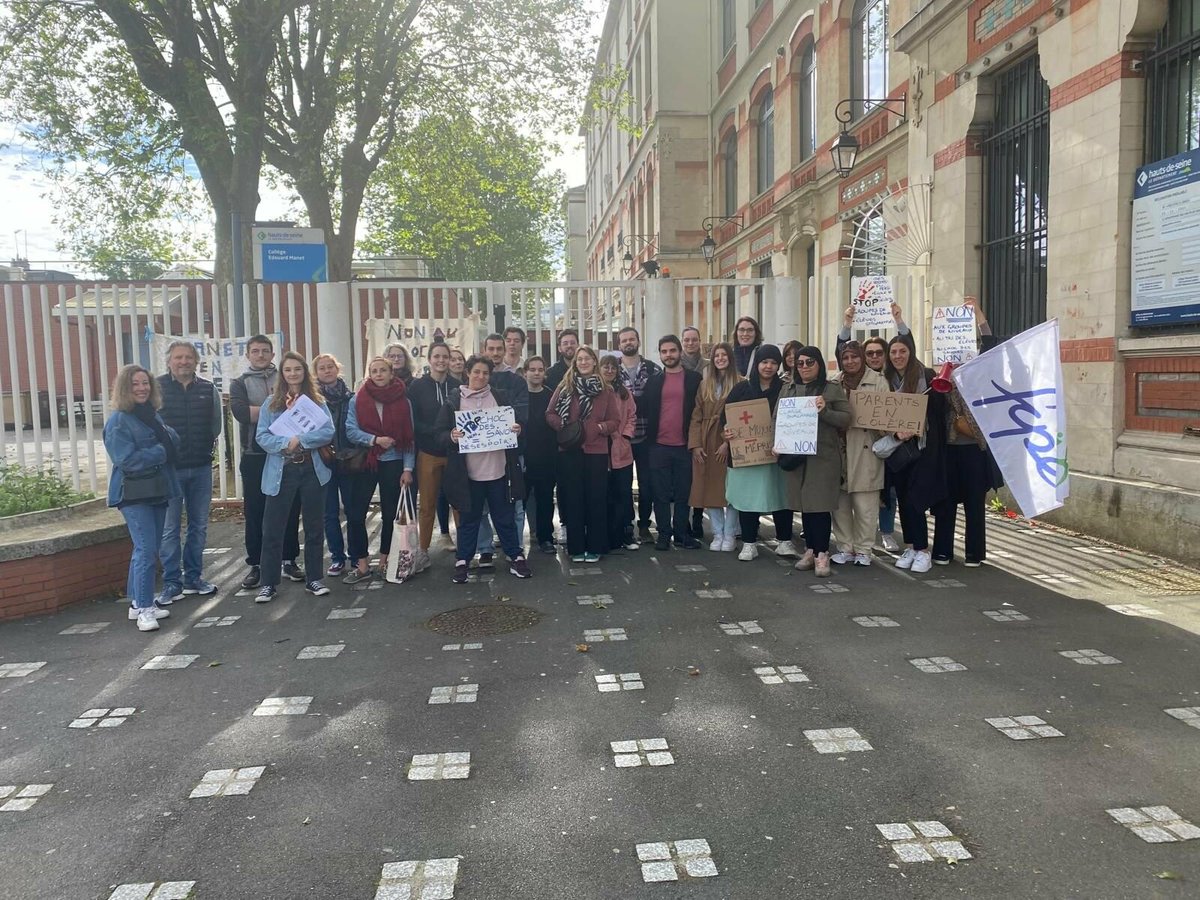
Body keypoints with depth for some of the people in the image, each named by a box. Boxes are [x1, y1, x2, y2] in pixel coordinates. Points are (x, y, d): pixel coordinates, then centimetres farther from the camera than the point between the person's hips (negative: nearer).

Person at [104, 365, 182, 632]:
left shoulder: (153, 416, 13)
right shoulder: (118, 421, -10)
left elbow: (174, 443, 9)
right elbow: (127, 460, -18)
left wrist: (167, 441, -12)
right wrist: (161, 452, -11)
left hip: (157, 490, 8)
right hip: (134, 494, -8)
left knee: (150, 549, 12)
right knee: (146, 549, -12)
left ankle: (138, 602, 23)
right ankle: (144, 609, -7)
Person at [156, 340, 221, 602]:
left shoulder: (208, 389, 4)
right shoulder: (157, 387, -6)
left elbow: (216, 424, 13)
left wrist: (208, 447, 7)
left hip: (201, 467, 4)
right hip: (169, 468, -4)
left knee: (199, 526, 11)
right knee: (170, 529, 1)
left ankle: (193, 577, 23)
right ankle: (171, 583, 11)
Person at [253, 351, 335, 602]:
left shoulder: (317, 402, 5)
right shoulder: (271, 403, 4)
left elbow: (328, 432, -6)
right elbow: (262, 437, -3)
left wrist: (300, 440, -16)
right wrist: (285, 444, -19)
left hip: (312, 470, 1)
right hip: (281, 472, -1)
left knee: (314, 527, 8)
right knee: (272, 529, 1)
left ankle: (314, 579, 20)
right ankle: (269, 583, 11)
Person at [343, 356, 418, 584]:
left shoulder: (403, 401, 1)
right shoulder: (358, 400, 0)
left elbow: (409, 437, 1)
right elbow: (351, 430, -6)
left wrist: (408, 469, -4)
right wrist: (374, 440, -19)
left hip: (393, 463, 0)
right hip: (365, 462, 0)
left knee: (390, 514, 8)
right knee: (355, 514, -4)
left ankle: (385, 561, 23)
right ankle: (362, 564, 7)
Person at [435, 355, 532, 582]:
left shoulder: (500, 396, 7)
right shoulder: (453, 400, 0)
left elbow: (514, 423, 13)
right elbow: (441, 432, 0)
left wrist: (517, 429, -9)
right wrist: (451, 436, -20)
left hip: (498, 469, 1)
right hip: (468, 472, -1)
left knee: (505, 517, 10)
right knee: (468, 518, 9)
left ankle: (516, 556, 21)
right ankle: (463, 561, 21)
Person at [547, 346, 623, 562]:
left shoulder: (606, 390, 5)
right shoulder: (564, 387, 3)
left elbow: (615, 421, 6)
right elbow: (550, 413, 5)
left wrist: (601, 427, -12)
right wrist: (563, 427, -11)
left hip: (597, 451, 0)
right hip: (569, 450, 0)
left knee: (596, 499, 3)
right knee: (573, 499, 4)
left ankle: (594, 547, 13)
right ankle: (576, 547, 13)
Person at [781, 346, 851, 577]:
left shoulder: (833, 389, 3)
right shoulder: (787, 390, 14)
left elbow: (846, 419, -2)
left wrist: (825, 411, -18)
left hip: (824, 456, -4)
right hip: (795, 455, 4)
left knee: (821, 504, -7)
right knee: (804, 503, 8)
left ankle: (822, 554, -2)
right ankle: (810, 550, 18)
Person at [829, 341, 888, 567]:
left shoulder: (878, 381, 1)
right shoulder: (833, 383, 9)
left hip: (866, 451, -3)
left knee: (865, 505, 1)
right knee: (840, 502, 7)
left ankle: (862, 550, 15)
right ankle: (845, 547, 19)